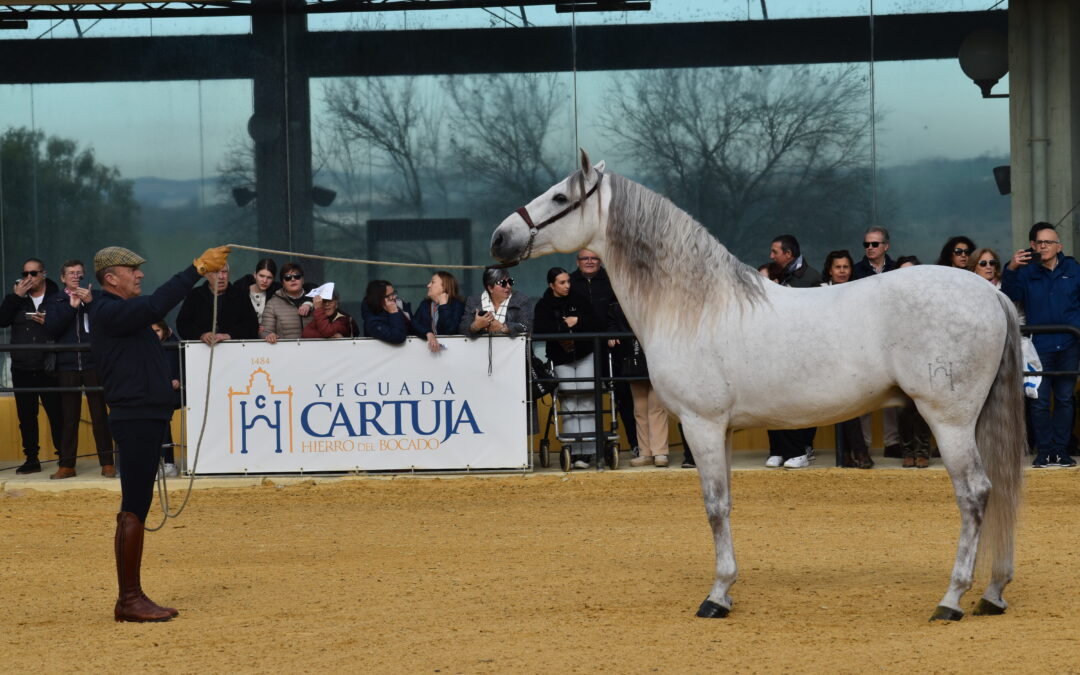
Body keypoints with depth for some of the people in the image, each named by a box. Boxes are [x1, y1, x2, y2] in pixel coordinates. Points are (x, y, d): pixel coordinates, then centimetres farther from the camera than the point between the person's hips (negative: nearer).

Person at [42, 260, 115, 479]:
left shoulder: (94, 297, 5)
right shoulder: (56, 301, 10)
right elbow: (51, 328, -3)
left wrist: (90, 302, -16)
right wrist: (71, 307, -11)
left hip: (93, 364, -1)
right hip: (67, 364, 1)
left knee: (99, 415, 0)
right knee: (69, 417, 4)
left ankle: (107, 463, 4)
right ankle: (66, 465, 7)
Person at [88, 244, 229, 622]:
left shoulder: (127, 311, 21)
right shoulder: (109, 312, -14)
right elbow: (156, 306, -27)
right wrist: (197, 269, -28)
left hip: (146, 418, 11)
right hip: (135, 418, -11)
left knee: (136, 508, 11)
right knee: (133, 509, -9)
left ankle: (131, 598, 14)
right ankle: (129, 599, -8)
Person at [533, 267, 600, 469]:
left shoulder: (579, 301, 9)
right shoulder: (543, 306, 4)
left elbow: (596, 324, 1)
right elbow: (539, 329, -13)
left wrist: (577, 321, -10)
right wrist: (566, 325, -12)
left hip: (585, 355, 1)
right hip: (561, 359, -1)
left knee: (587, 401, -8)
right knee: (569, 406, -6)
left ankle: (588, 450, -9)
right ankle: (574, 451, -6)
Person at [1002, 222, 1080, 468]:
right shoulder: (1026, 272, 2)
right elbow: (1010, 295, -12)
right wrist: (1011, 270, -29)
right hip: (1039, 346, -2)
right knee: (1040, 402, -3)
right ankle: (1044, 450, 5)